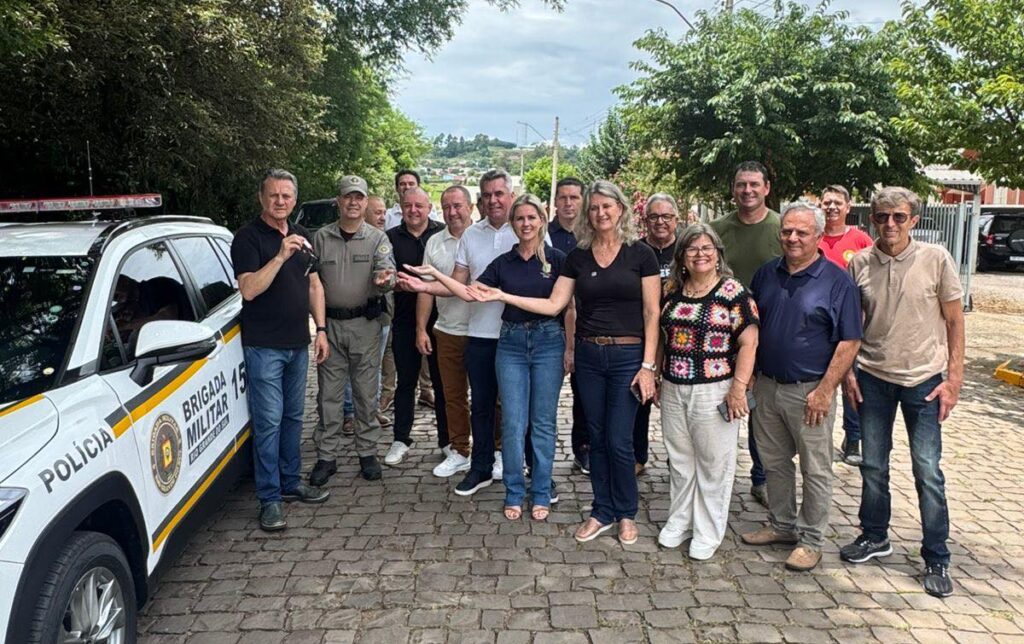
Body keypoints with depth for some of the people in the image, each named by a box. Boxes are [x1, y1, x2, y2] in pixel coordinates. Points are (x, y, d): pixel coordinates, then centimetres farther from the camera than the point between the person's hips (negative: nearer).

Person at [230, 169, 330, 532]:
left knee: (293, 417, 15)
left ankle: (291, 483, 28)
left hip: (298, 344, 7)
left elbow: (314, 285, 15)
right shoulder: (248, 237, -9)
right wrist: (280, 257, -30)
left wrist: (320, 330, 8)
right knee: (268, 422, -5)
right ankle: (269, 499, 4)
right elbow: (248, 289, -20)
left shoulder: (301, 236, 12)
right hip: (264, 347, -6)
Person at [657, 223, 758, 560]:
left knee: (713, 462, 5)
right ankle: (679, 521, 31)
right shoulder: (671, 291, 7)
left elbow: (748, 342, -11)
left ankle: (708, 532, 20)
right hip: (673, 390, 5)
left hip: (714, 391, -5)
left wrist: (738, 387, -17)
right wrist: (655, 375, 14)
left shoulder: (733, 292, -8)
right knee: (679, 459, 15)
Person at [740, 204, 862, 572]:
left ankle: (811, 540, 21)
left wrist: (824, 390, -16)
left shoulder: (837, 282, -8)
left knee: (815, 470, 7)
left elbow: (849, 342, -10)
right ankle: (781, 525, 34)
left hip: (809, 391, -5)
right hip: (767, 386, 5)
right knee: (774, 462, 17)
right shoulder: (766, 275, 7)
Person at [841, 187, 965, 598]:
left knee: (927, 471, 3)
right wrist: (846, 370, 2)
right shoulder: (859, 264, -1)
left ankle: (937, 558, 17)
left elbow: (954, 321, -2)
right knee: (872, 465, 13)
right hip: (872, 378, 2)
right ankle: (874, 536, 32)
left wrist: (954, 378, -6)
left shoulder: (936, 260, -7)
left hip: (923, 379, -2)